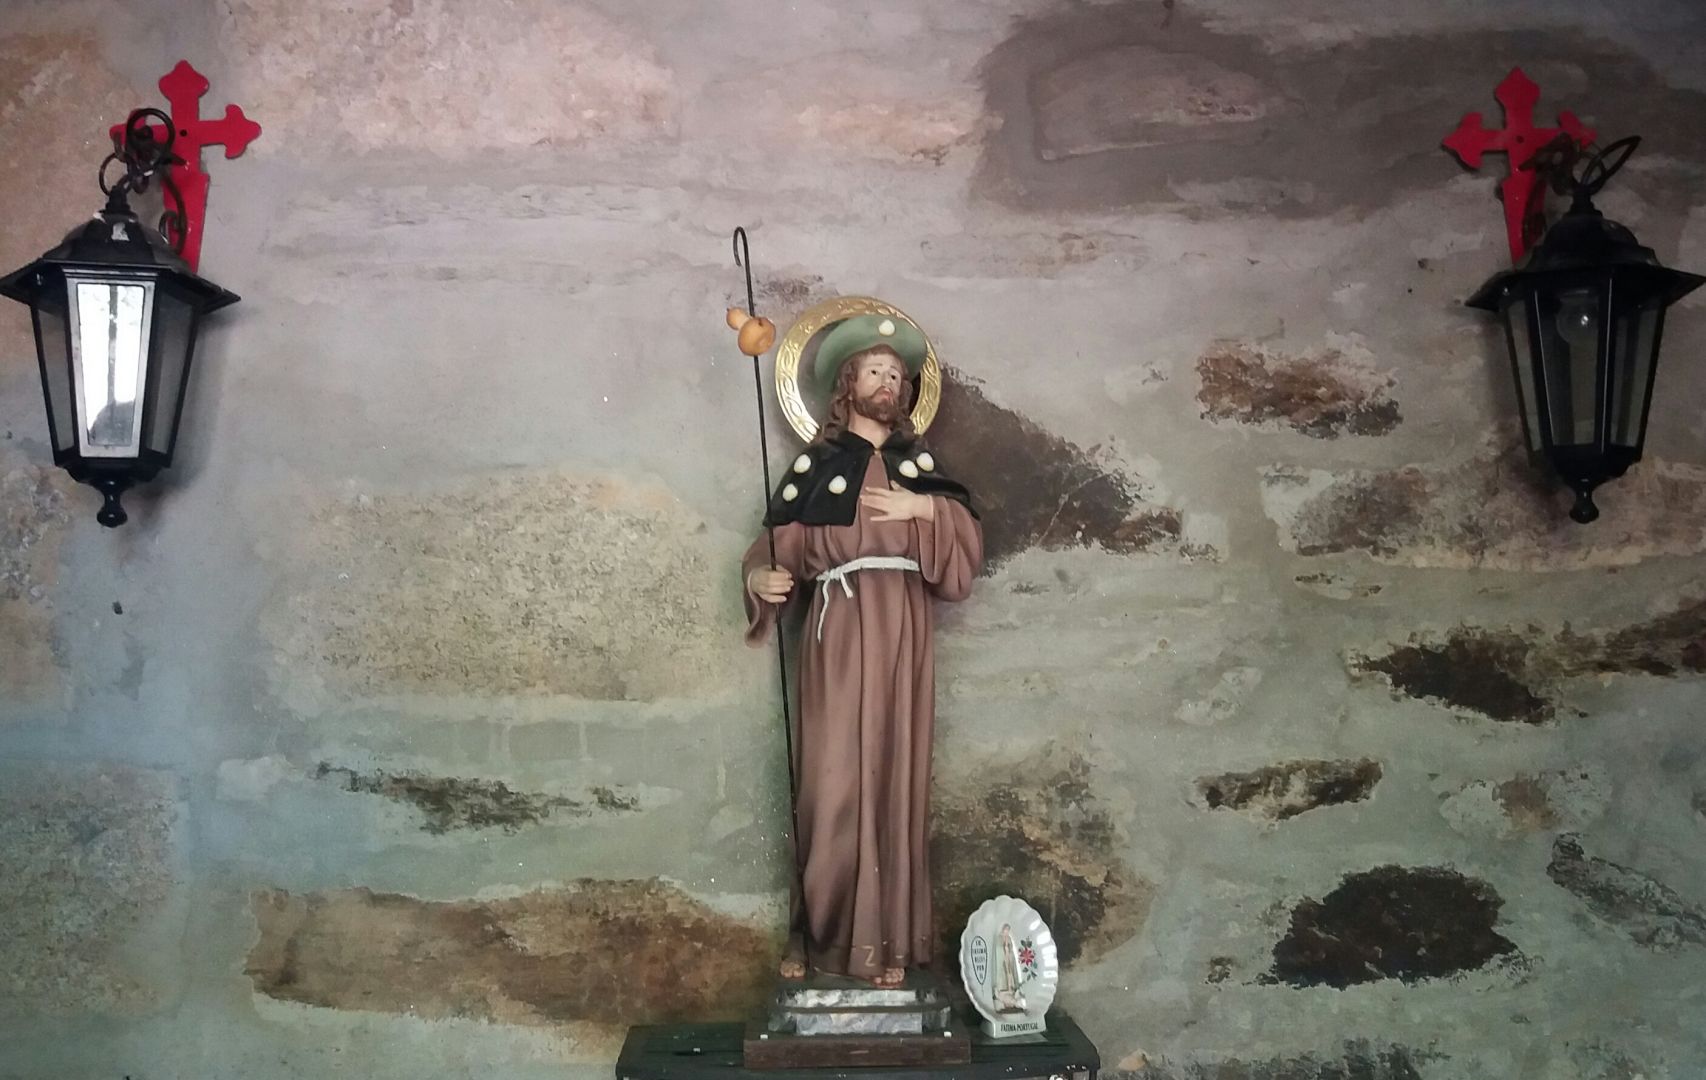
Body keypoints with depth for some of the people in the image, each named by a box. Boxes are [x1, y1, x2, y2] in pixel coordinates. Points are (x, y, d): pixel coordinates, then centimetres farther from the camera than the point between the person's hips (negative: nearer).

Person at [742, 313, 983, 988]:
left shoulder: (919, 462, 17)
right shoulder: (816, 463, 11)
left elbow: (967, 540, 8)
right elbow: (780, 544, 4)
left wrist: (928, 508, -9)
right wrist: (760, 577, -16)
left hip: (901, 629, 2)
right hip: (837, 628, -2)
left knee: (893, 776, 1)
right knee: (830, 780, -5)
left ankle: (887, 939, 8)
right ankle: (818, 933, 6)